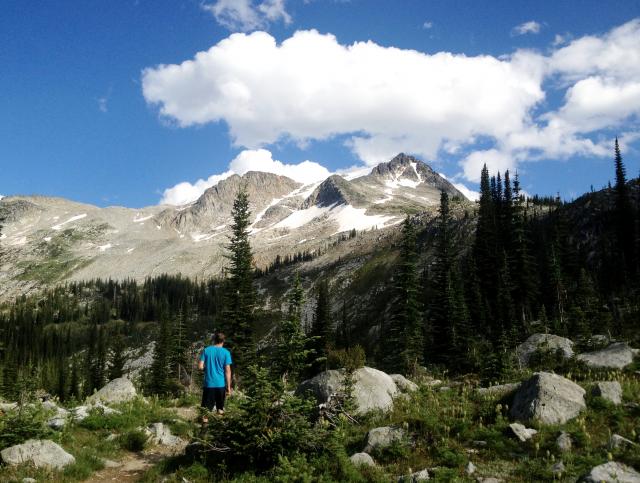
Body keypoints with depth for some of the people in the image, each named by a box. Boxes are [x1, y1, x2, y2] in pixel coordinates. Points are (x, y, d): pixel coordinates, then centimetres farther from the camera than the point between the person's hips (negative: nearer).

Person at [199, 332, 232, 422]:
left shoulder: (206, 350, 0)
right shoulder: (226, 352, -3)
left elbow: (200, 367, -3)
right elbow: (227, 371, -5)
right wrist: (229, 387, 0)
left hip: (208, 384, 0)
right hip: (221, 384, 0)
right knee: (220, 409, 15)